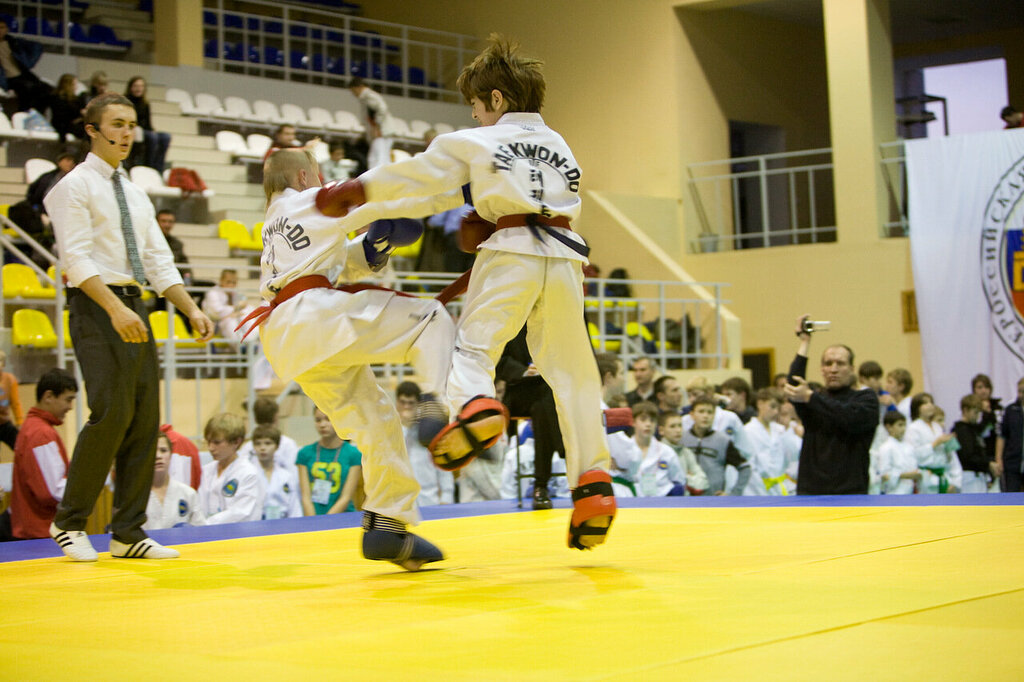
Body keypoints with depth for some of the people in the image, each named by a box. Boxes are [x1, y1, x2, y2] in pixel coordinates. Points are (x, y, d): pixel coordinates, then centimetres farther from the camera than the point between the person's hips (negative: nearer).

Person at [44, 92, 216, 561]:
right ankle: (69, 522, -2)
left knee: (146, 419, 3)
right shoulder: (75, 186, -3)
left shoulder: (135, 195, 20)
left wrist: (192, 311, 5)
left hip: (135, 308, 8)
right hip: (96, 308, -8)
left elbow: (158, 261, 18)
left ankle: (128, 533, 8)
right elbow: (77, 258, -14)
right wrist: (115, 308, -26)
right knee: (112, 414, -17)